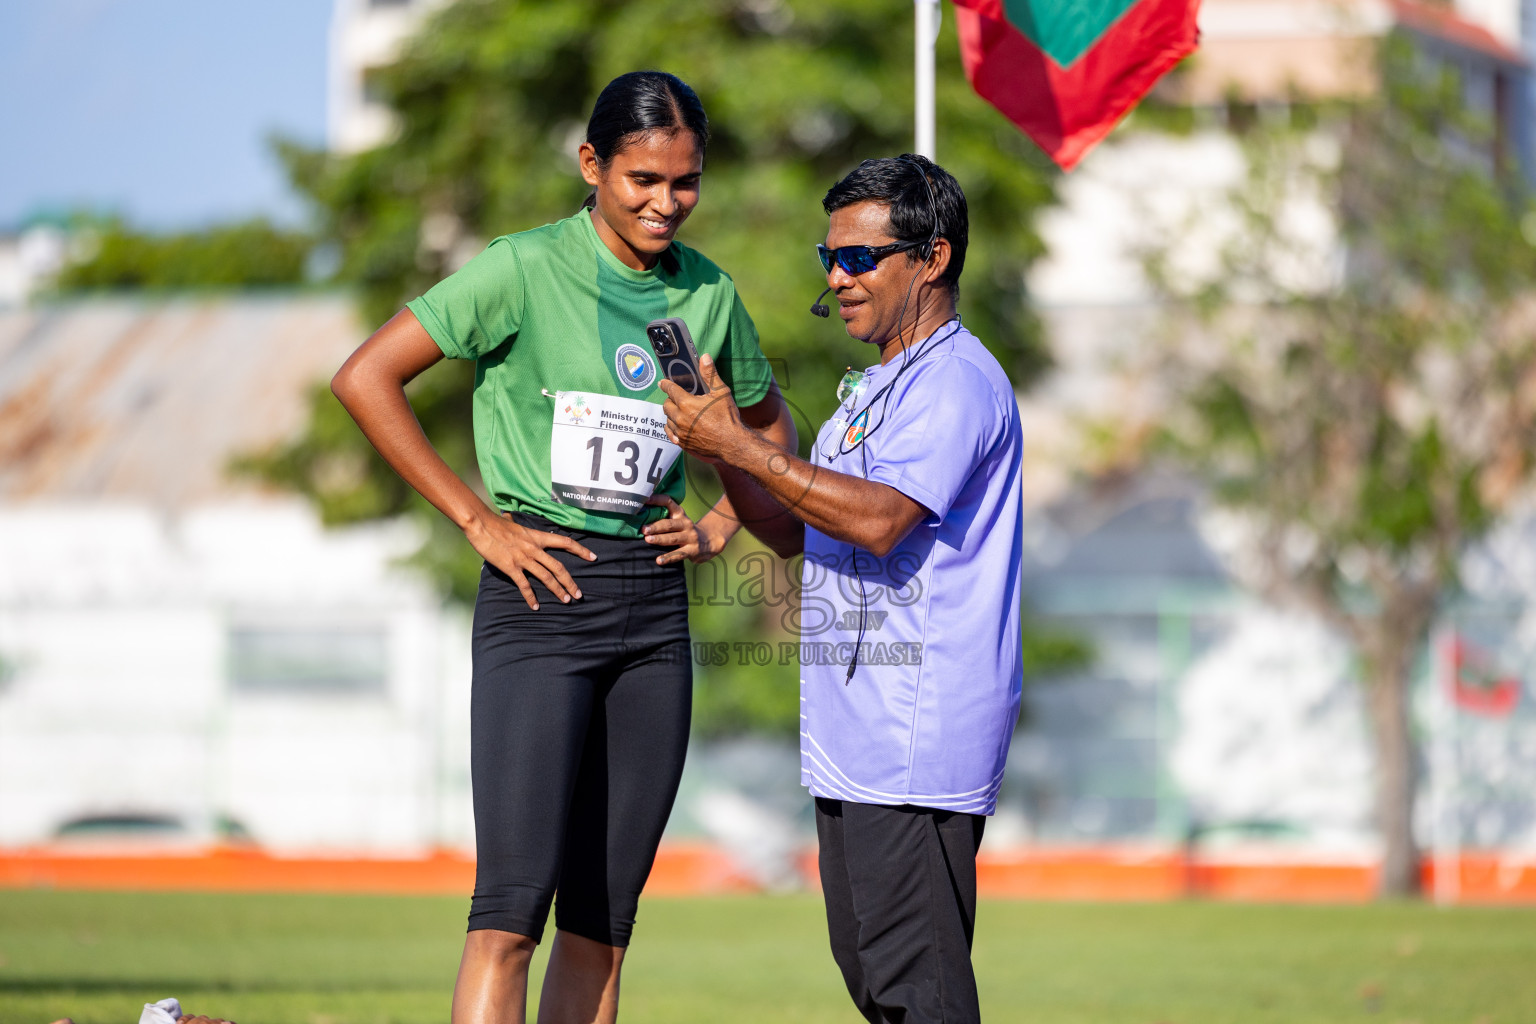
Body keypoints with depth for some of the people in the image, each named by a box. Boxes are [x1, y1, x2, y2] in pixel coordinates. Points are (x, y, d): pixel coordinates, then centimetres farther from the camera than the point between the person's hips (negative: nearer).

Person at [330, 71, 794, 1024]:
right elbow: (366, 379, -7)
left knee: (603, 919, 6)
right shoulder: (525, 270, -6)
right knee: (512, 910, -13)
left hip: (655, 609, 5)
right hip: (541, 596, -5)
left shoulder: (709, 295, 9)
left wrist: (720, 525, 9)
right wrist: (478, 519, -8)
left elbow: (771, 427, 27)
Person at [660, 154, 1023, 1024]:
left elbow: (878, 520, -24)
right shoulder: (874, 389, 22)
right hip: (855, 733, 11)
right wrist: (720, 443, 6)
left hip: (918, 739, -11)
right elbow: (795, 531, 22)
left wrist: (742, 446, -19)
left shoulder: (958, 382, -11)